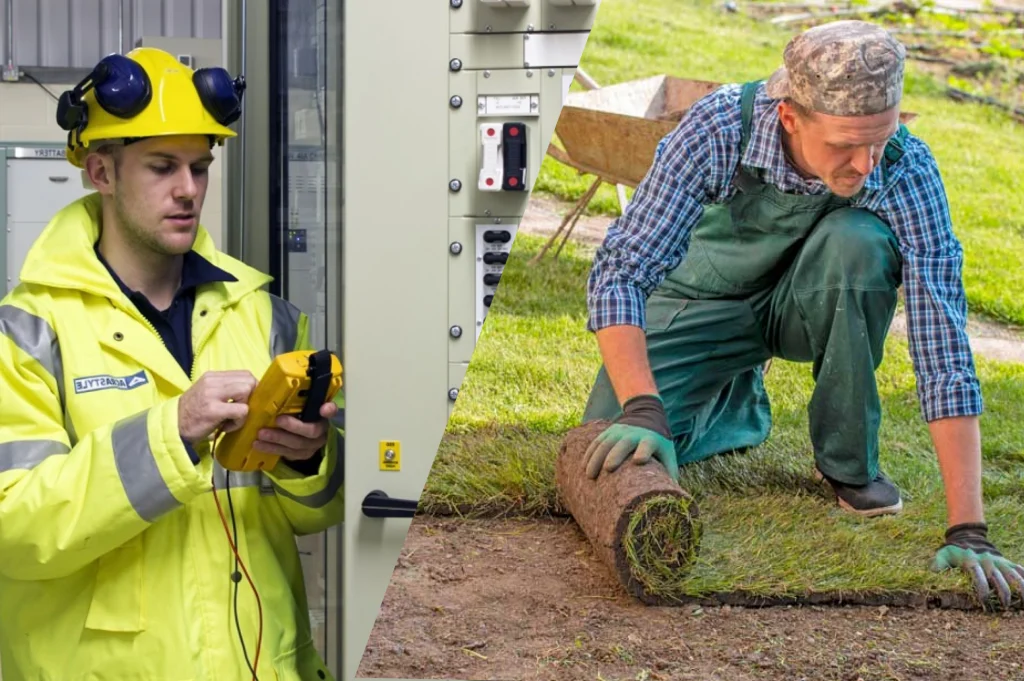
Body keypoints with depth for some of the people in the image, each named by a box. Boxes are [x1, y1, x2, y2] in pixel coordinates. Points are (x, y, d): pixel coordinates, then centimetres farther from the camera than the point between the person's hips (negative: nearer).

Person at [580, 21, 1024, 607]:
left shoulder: (907, 171, -31)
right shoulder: (719, 126, -33)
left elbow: (943, 350, -33)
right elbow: (620, 271, -33)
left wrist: (968, 532, -38)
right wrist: (642, 411, -48)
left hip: (805, 302, 0)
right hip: (709, 300, 1)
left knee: (858, 241, -35)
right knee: (618, 446, -21)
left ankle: (849, 461, -13)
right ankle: (740, 405, 15)